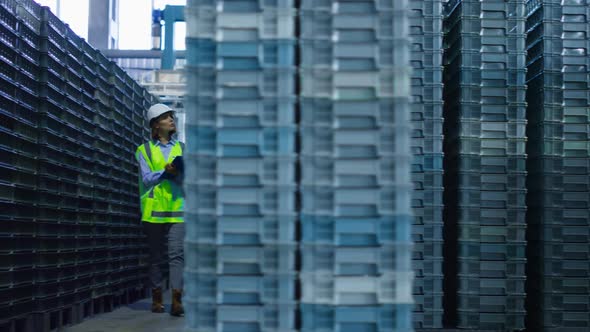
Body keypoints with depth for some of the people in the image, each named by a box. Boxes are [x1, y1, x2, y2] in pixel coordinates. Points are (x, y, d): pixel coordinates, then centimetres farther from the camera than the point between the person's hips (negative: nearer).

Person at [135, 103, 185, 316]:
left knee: (177, 254, -11)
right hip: (153, 209, 0)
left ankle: (176, 300, -16)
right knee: (156, 256, 7)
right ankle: (157, 299, 16)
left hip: (177, 208, 0)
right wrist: (165, 172, -18)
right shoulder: (144, 150, 9)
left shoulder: (182, 149, 13)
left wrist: (177, 173, -18)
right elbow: (146, 178, -3)